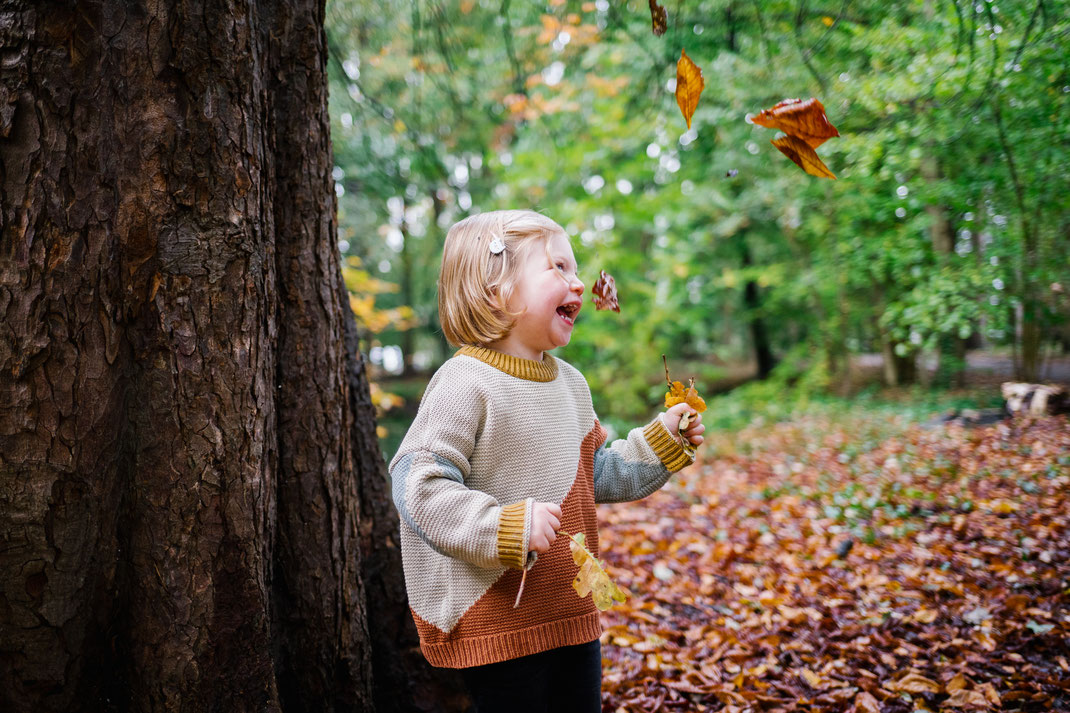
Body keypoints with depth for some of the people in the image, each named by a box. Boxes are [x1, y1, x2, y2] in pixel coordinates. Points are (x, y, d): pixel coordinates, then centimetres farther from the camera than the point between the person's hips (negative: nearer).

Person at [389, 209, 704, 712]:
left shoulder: (570, 383, 9)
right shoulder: (465, 384, -18)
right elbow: (418, 486, -24)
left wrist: (662, 442, 11)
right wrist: (504, 527, -32)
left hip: (572, 613, 8)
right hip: (496, 622, -8)